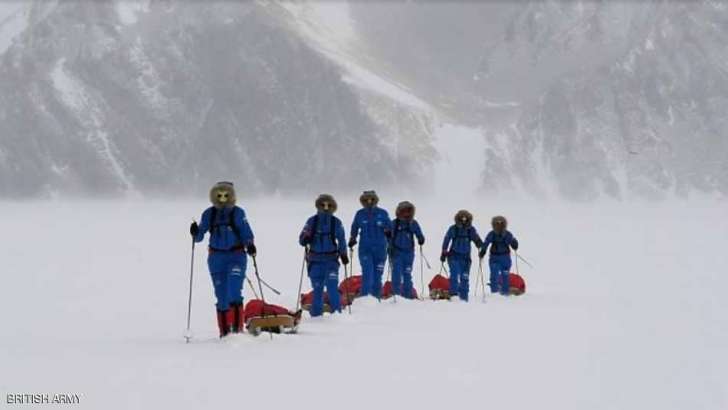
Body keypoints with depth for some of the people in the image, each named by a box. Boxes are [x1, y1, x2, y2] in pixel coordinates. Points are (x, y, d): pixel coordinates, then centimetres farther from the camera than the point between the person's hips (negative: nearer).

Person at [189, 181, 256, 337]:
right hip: (216, 258, 3)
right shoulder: (209, 214, 3)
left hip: (236, 256, -3)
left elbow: (246, 232, -2)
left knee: (234, 294, -16)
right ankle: (224, 331, 13)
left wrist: (250, 245, -20)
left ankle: (238, 328, -14)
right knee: (221, 296, 6)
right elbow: (200, 236, 5)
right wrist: (195, 233, -17)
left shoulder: (238, 213, -2)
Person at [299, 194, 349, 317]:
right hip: (315, 260, 1)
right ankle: (316, 314, 14)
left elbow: (341, 240, 13)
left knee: (332, 286, -15)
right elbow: (302, 239, 2)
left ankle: (337, 312, -10)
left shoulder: (336, 222, 2)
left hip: (331, 260, -1)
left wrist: (343, 255, 9)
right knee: (317, 288, 5)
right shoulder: (312, 221, 1)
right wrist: (305, 239, -20)